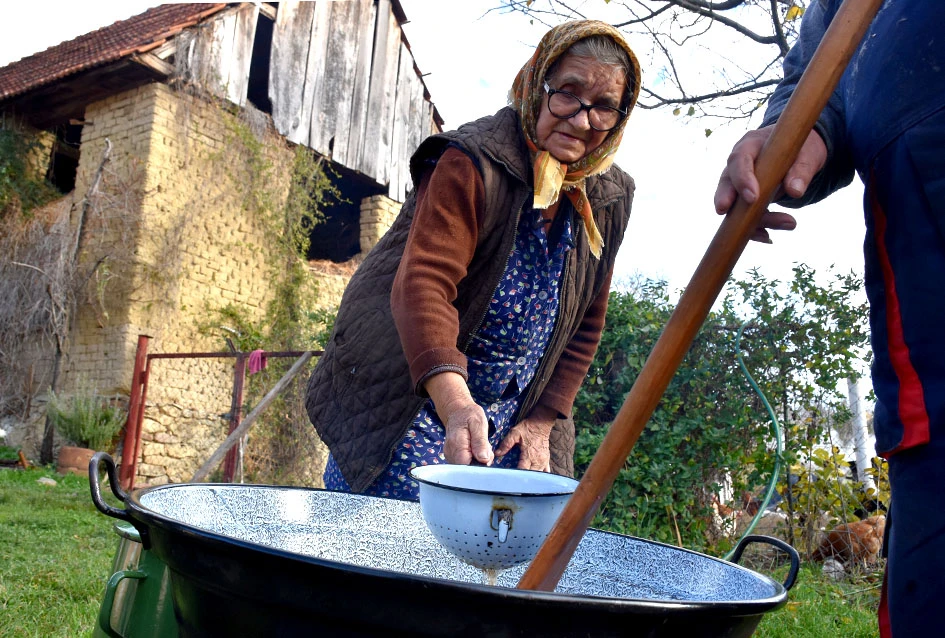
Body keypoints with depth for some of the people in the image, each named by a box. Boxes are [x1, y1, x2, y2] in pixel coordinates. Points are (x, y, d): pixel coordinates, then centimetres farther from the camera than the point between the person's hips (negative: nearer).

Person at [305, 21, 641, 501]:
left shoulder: (609, 199, 1)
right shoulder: (473, 164, -18)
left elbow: (585, 326, 8)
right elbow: (422, 284, -32)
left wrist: (543, 421, 1)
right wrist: (455, 404, -47)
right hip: (417, 403, -5)